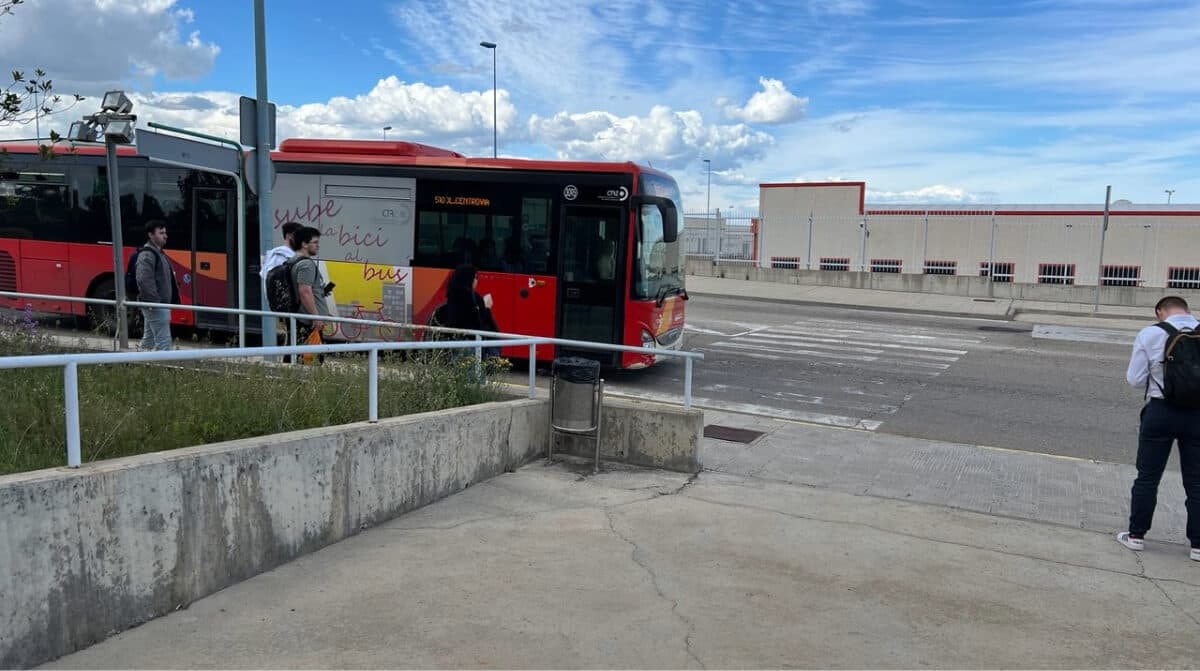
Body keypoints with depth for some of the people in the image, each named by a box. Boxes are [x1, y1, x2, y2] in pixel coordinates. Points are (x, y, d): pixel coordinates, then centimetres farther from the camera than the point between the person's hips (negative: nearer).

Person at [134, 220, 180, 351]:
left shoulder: (158, 252, 17)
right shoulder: (147, 255, -15)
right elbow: (144, 280, -26)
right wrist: (155, 301, -27)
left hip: (160, 304, 11)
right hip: (156, 306, -11)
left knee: (149, 339, 16)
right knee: (163, 341, -11)